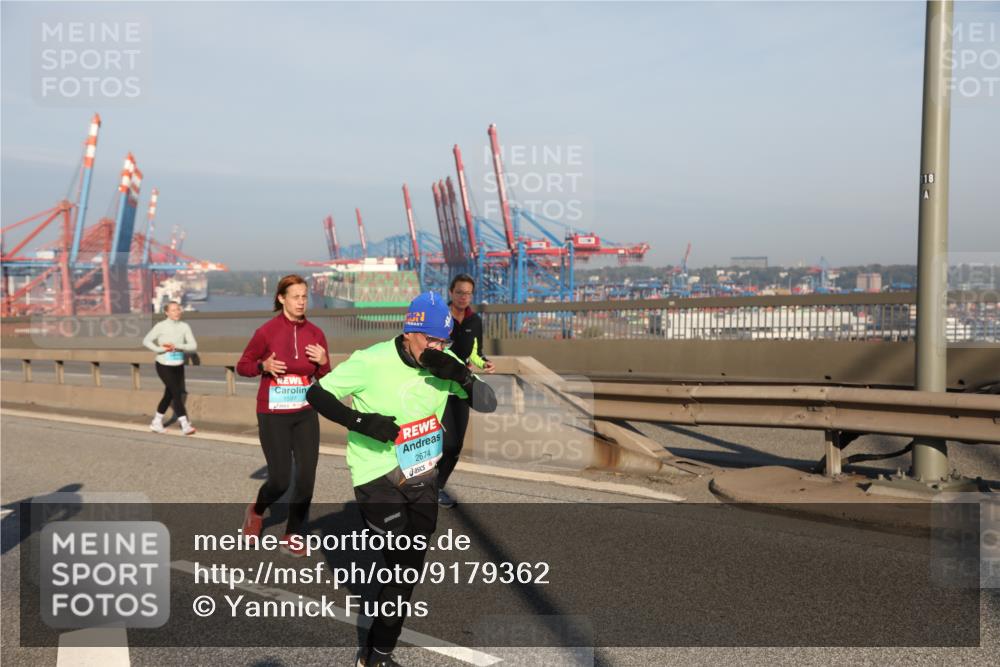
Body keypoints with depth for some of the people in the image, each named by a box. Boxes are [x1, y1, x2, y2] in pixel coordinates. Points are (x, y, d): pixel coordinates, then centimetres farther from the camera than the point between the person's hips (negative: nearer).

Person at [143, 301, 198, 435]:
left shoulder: (184, 326, -3)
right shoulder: (161, 326, -9)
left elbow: (193, 346, -9)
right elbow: (146, 341, -6)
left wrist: (177, 346, -23)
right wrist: (161, 349, -19)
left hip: (178, 366, 5)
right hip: (164, 365, -5)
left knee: (169, 394, 15)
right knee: (177, 392, -13)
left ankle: (156, 423, 33)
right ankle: (185, 425, -11)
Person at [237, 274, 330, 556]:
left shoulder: (315, 333, 0)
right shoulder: (266, 331, -10)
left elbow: (325, 379, 7)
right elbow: (242, 366, 1)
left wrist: (323, 362, -14)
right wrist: (264, 366, -18)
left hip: (305, 414, 4)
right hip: (273, 415, -3)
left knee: (306, 476, -1)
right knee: (280, 480, -4)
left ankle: (291, 537, 17)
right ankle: (256, 510, 31)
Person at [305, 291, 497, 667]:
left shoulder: (444, 363, -6)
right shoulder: (372, 362, -20)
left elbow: (488, 404, -8)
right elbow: (316, 395, -13)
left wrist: (461, 375, -27)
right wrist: (361, 421, -27)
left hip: (421, 474, 6)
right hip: (378, 477, -5)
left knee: (410, 569, 14)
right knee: (404, 569, -9)